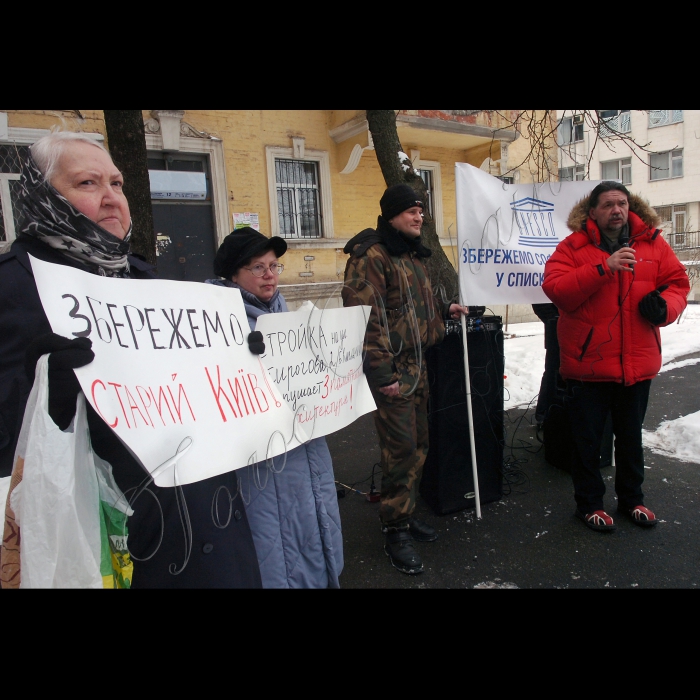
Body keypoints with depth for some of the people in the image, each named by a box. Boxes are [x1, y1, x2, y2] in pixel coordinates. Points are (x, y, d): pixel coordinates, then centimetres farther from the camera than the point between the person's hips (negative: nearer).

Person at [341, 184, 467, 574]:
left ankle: (405, 514, 33)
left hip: (418, 365, 9)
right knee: (401, 448, -4)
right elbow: (365, 316, -20)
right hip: (392, 369, -9)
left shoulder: (414, 255, 18)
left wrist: (444, 311, 16)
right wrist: (381, 371, -23)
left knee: (418, 445, 15)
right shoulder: (372, 255, -12)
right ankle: (395, 530, 13)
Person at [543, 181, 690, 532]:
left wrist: (666, 305, -13)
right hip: (588, 362, -3)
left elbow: (677, 282, 9)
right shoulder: (573, 247, -5)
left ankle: (631, 499, 39)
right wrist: (603, 269, -28)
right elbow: (555, 289, -19)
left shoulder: (653, 243, 6)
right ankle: (589, 503, 27)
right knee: (587, 438, 8)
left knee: (631, 436, 20)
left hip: (638, 362, 4)